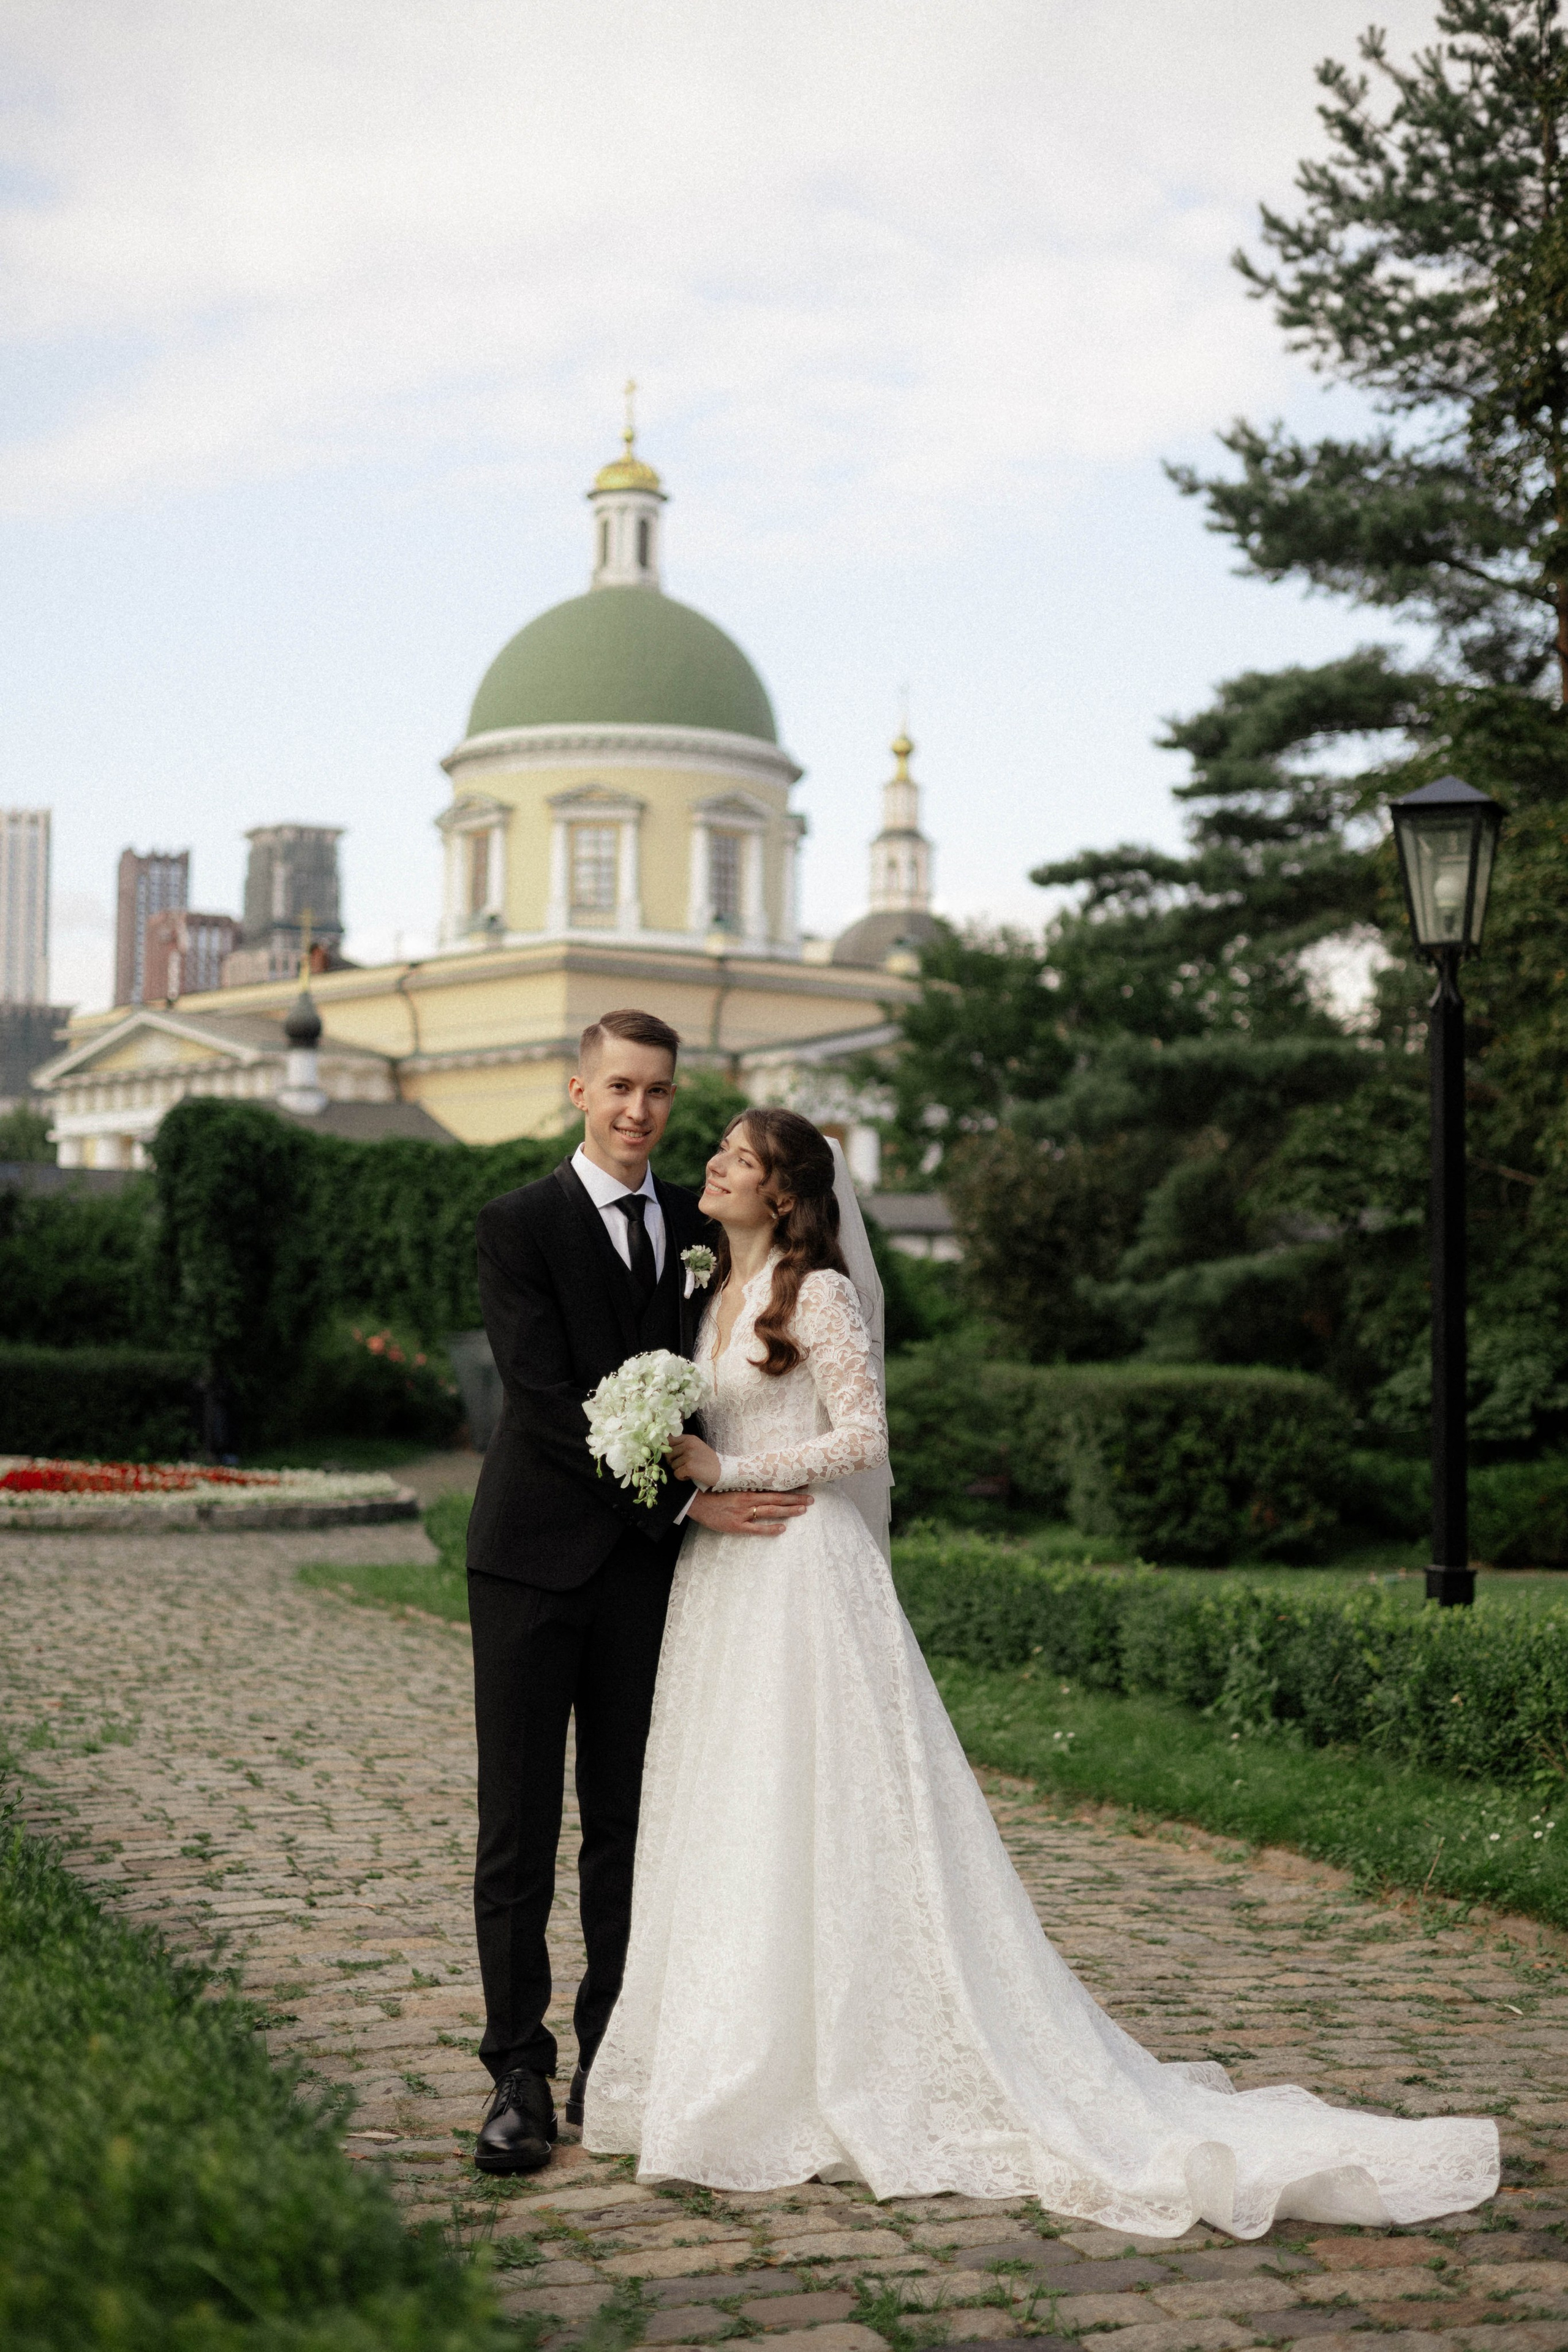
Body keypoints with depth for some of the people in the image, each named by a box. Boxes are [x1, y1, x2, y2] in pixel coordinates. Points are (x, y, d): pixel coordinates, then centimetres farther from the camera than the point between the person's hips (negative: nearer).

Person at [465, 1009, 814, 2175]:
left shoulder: (702, 1228, 11)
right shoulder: (520, 1224, -5)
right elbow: (551, 1401, -13)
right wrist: (687, 1500, -17)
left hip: (650, 1564, 4)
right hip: (537, 1555, -4)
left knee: (627, 1824, 8)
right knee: (519, 1827, 0)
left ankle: (613, 2067, 17)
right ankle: (521, 2077, 7)